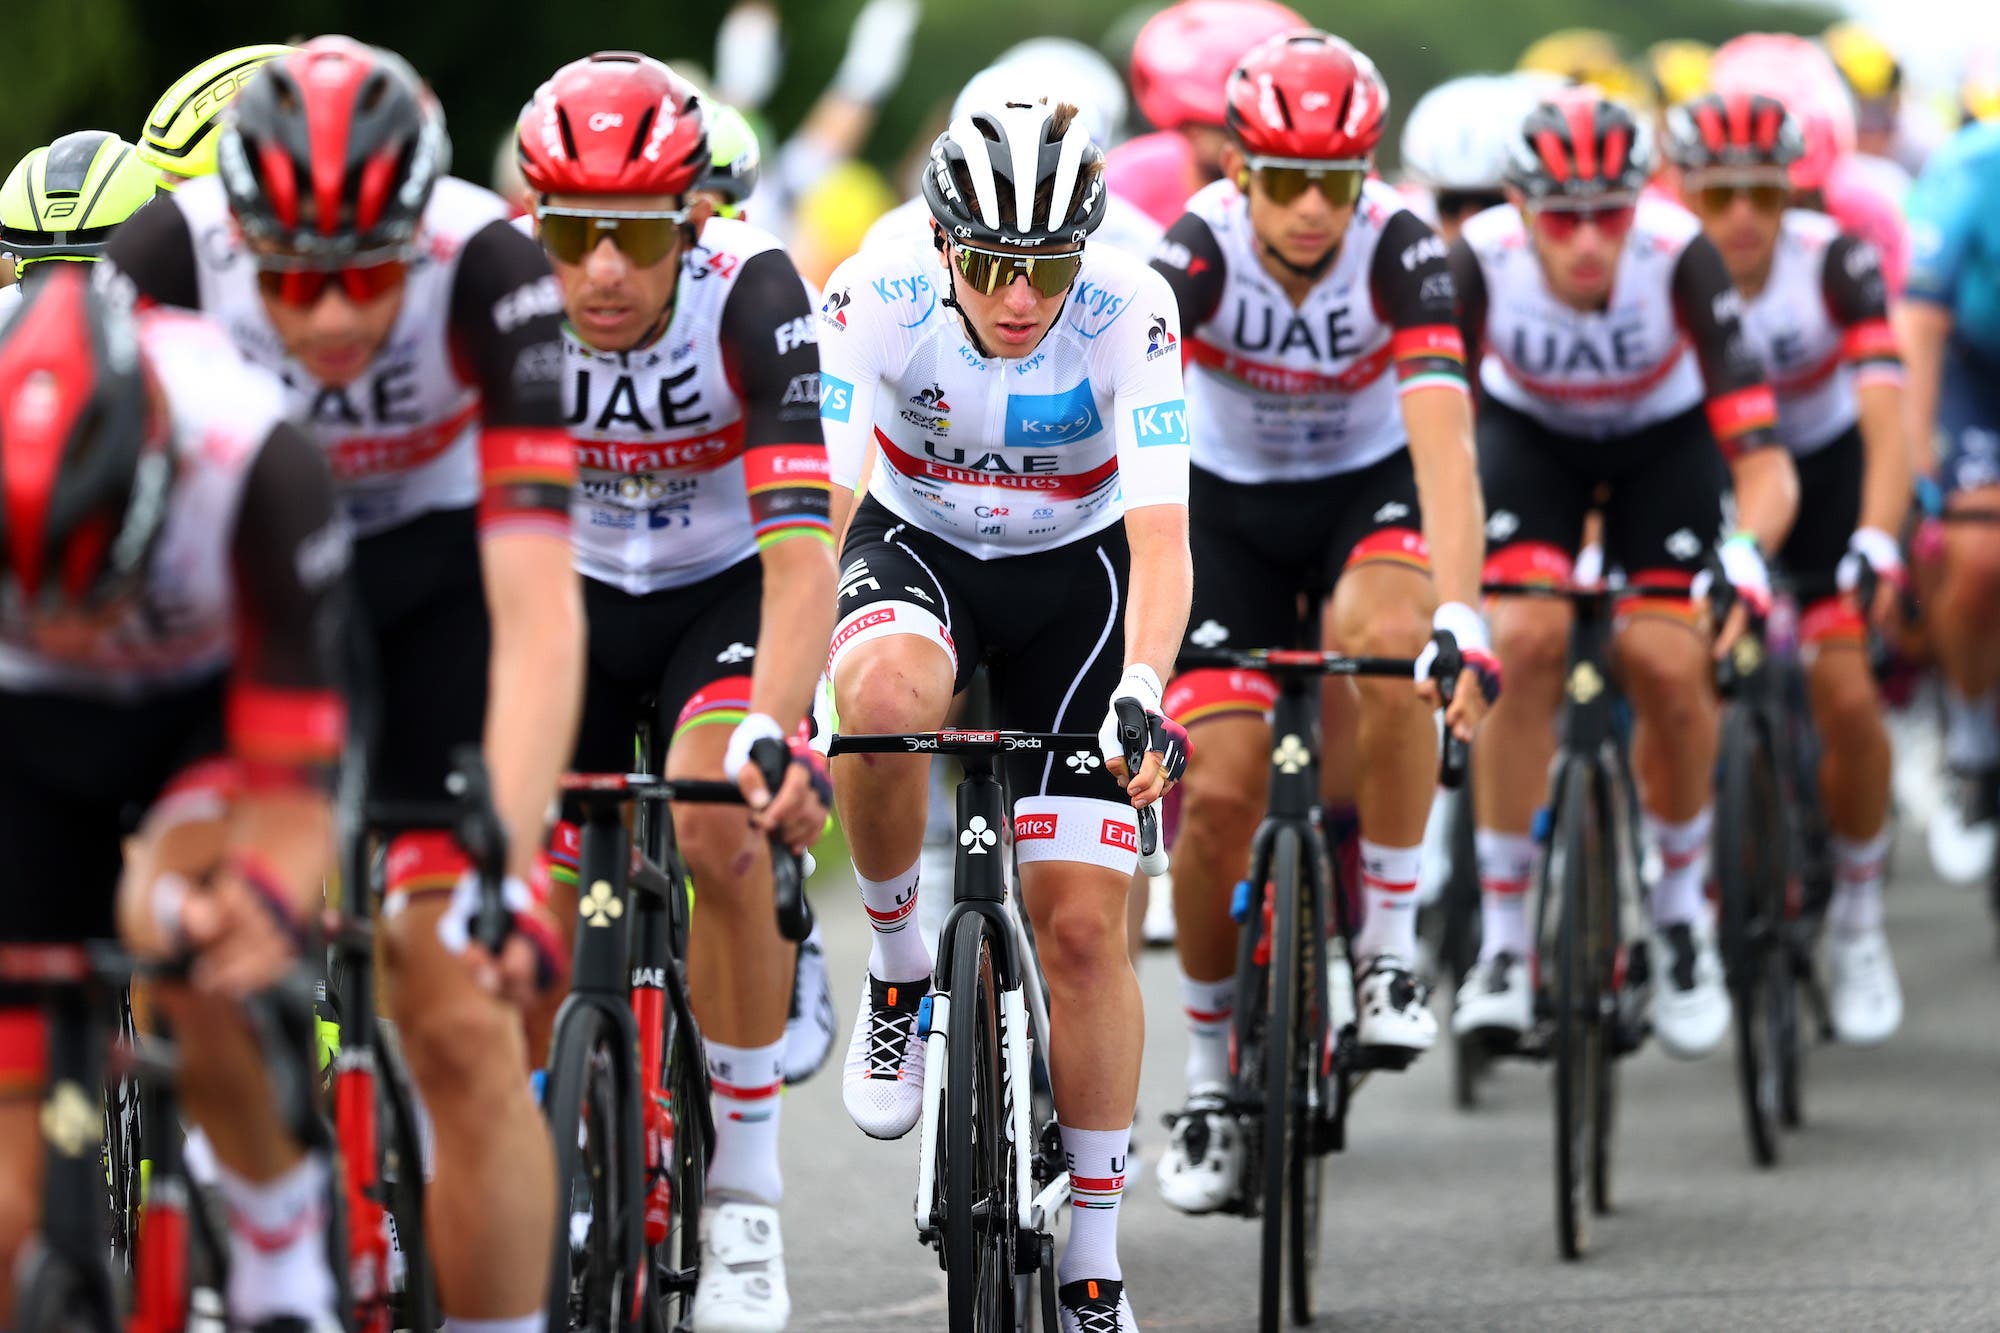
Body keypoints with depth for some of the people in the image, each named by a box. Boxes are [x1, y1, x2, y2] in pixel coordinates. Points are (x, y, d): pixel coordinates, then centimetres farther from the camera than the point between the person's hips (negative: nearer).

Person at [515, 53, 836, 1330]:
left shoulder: (751, 294, -31)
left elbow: (800, 553, -39)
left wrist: (769, 732, -55)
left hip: (728, 591, -2)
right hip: (576, 592, 2)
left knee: (717, 829, -30)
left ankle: (745, 1195, -15)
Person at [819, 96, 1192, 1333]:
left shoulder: (1130, 311, -27)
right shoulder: (879, 294, -27)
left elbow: (1161, 534, -32)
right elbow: (820, 500, -30)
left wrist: (1141, 691, -49)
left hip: (1074, 571, 0)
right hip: (916, 546, 0)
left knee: (1082, 920, -7)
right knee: (887, 692, -38)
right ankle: (898, 962, -9)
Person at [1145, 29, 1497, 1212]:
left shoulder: (1400, 250, -26)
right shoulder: (1195, 251, -26)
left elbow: (1444, 441, -36)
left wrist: (1461, 616, -50)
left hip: (1370, 491, -1)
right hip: (1230, 504, 1)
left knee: (1384, 647, -34)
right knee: (1218, 791, -12)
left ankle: (1391, 943, -16)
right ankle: (1213, 1076, 9)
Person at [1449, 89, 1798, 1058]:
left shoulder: (1678, 256, -35)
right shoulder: (1482, 258, -32)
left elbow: (1764, 464, -37)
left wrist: (1745, 560, -54)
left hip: (1663, 440, 0)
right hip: (1528, 433, 0)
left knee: (1668, 662, -18)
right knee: (1526, 640, -24)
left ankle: (1681, 905, 10)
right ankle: (1500, 940, -13)